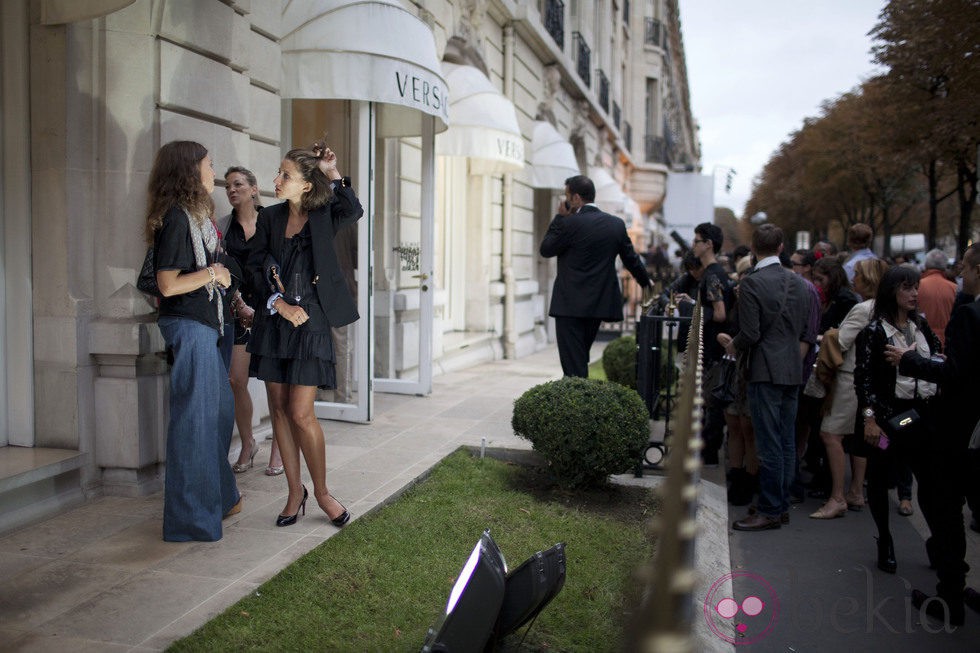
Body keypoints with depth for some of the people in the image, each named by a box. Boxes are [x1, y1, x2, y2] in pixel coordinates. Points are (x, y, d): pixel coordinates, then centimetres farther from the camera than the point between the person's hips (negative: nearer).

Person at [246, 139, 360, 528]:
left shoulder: (324, 217, 0)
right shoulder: (269, 218, 8)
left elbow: (354, 211, -21)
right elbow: (256, 267, 4)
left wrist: (333, 175, -18)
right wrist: (280, 304, -7)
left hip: (311, 324, -4)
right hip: (272, 322, 4)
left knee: (301, 414, -6)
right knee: (279, 410, 8)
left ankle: (321, 491, 13)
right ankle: (295, 491, 21)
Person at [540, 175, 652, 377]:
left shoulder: (571, 223, -14)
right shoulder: (616, 224, 5)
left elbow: (546, 250, -2)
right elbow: (631, 258, 15)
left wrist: (560, 218, 3)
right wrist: (645, 282, 32)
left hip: (570, 305, -7)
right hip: (599, 304, 7)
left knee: (573, 366, -4)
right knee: (581, 359, 19)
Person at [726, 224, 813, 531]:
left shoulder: (751, 283, -12)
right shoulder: (797, 282, 9)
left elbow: (750, 334, -15)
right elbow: (808, 332, 11)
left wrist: (733, 345, 4)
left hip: (766, 370, -7)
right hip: (793, 371, 7)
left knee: (769, 444, -3)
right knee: (787, 442, 12)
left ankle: (770, 511, 2)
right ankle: (782, 505, 21)